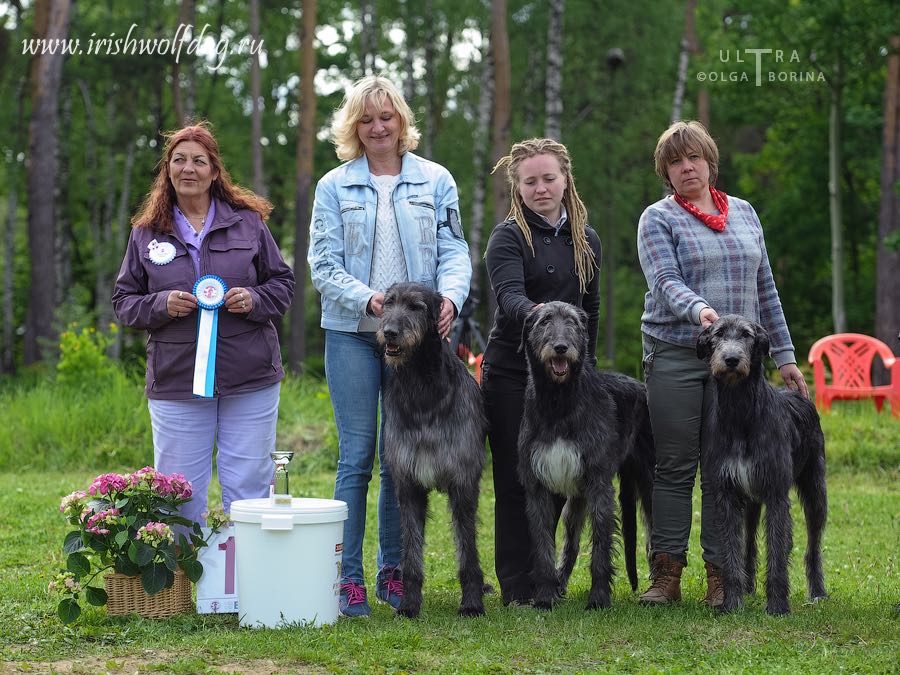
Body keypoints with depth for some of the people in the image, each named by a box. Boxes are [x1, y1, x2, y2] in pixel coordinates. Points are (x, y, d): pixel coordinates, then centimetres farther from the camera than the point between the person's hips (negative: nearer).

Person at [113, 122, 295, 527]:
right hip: (175, 383, 1)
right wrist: (161, 305, -10)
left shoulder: (248, 222, 6)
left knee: (248, 490, 3)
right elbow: (124, 301, 10)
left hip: (250, 381, 0)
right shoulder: (146, 232, 7)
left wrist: (253, 300, -10)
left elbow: (283, 284, 11)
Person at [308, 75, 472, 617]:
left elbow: (454, 251, 2)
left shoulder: (436, 181, 8)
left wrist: (450, 297, -18)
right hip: (352, 334, -1)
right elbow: (324, 264, -1)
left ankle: (394, 572, 15)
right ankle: (349, 578, 0)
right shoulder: (335, 187, 5)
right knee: (357, 455, -4)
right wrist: (368, 299, -18)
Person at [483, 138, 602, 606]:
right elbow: (509, 297, -23)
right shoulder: (509, 237, -7)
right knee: (517, 480, -2)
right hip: (512, 376, -5)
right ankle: (518, 589, 4)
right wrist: (535, 312, -44)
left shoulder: (585, 240, 11)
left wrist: (586, 366, 14)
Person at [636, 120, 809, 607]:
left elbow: (765, 289, 17)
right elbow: (665, 282, -13)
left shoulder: (744, 214, 15)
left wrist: (784, 354, 14)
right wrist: (699, 309, -34)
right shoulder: (658, 219, 2)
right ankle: (666, 574, 4)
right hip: (674, 356, -3)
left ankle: (720, 576, 5)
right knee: (675, 467, -1)